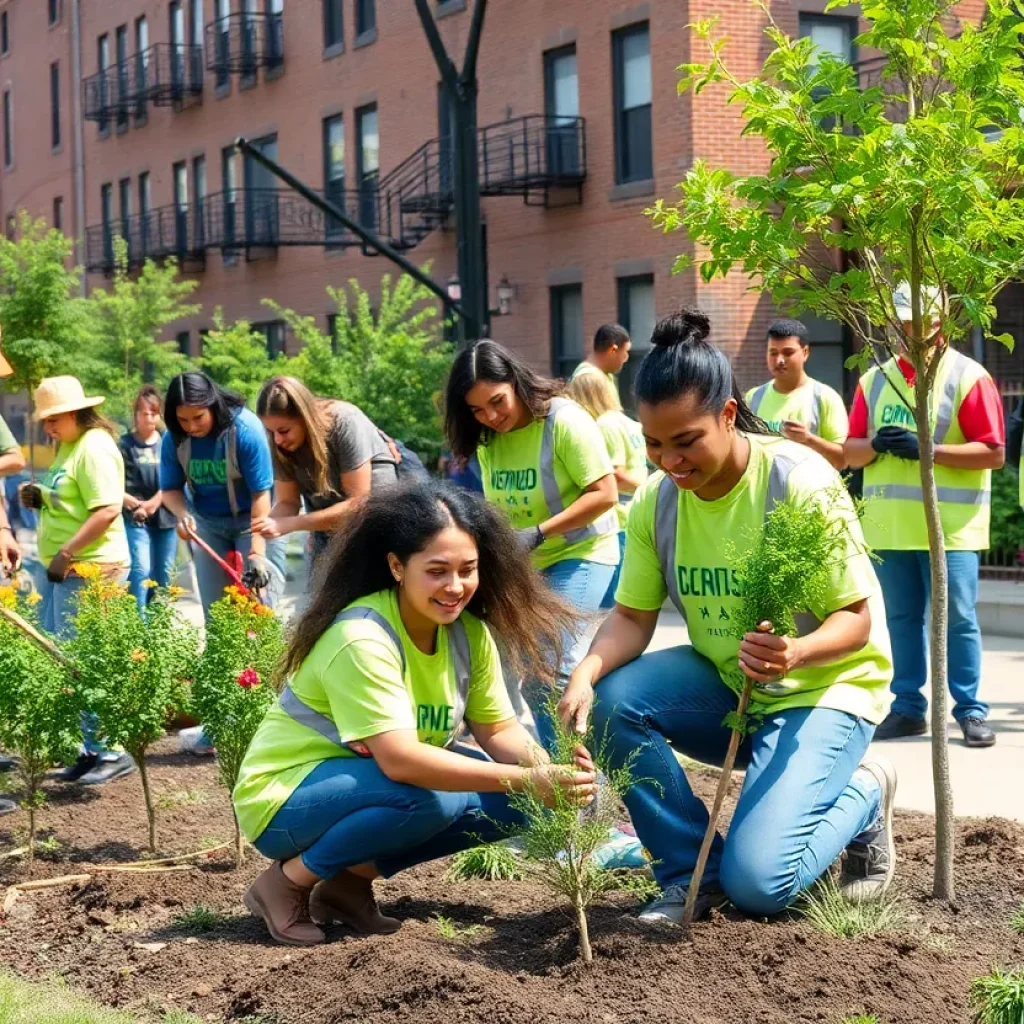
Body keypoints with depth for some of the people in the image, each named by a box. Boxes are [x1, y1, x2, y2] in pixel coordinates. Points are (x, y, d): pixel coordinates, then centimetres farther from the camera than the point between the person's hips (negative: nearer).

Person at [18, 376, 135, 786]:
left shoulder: (94, 447, -14)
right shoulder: (68, 446, 17)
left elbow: (108, 510, -23)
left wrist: (67, 553, -23)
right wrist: (40, 498, 8)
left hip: (87, 571, -10)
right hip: (58, 570, 10)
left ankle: (112, 752, 1)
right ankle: (90, 748, 16)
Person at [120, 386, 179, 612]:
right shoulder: (125, 445, -1)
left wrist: (154, 503, -13)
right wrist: (134, 504, -18)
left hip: (165, 517, 3)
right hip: (135, 519, -3)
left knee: (164, 574, 10)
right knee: (141, 570, -15)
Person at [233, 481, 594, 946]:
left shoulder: (468, 632, -5)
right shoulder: (361, 640, -28)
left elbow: (499, 730, -4)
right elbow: (400, 760, -37)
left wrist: (548, 767, -27)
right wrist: (527, 779, -41)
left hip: (376, 780, 8)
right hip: (286, 800, -8)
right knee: (431, 798, -33)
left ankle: (351, 879, 1)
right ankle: (288, 882, -11)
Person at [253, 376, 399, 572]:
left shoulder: (345, 424, -28)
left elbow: (357, 503, -28)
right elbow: (287, 502, -9)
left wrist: (291, 524, -34)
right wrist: (268, 525, -33)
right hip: (328, 522, 5)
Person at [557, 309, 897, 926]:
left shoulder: (802, 481, -22)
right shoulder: (655, 500, -7)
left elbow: (856, 618, -18)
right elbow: (632, 617, -6)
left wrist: (796, 653, -40)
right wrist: (587, 673, -28)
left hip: (824, 688, -5)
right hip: (724, 686, 5)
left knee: (758, 883, -21)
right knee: (613, 701, -24)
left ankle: (863, 795, 12)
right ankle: (692, 873, -5)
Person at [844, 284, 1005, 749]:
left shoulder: (968, 376, -4)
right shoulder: (874, 380, 11)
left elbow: (994, 453, -9)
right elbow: (851, 451, 12)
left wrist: (927, 449, -18)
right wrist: (876, 444, -11)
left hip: (951, 526, -4)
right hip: (889, 526, 4)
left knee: (958, 620, -1)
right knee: (902, 619, 9)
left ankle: (971, 711, 7)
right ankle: (908, 707, 17)